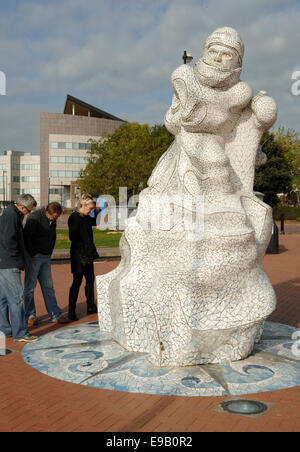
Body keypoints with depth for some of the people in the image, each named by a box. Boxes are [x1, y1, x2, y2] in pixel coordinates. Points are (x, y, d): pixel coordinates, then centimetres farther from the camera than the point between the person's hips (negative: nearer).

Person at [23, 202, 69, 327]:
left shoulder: (52, 220, 9)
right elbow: (26, 236, -19)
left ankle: (55, 315, 11)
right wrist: (33, 253, -15)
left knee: (48, 287, 8)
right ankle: (30, 316, 12)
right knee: (30, 287, 2)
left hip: (46, 257, 7)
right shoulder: (35, 217, -15)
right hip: (34, 256, -7)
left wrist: (50, 251, 12)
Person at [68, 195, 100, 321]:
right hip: (78, 255, -9)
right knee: (77, 281, -6)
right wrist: (83, 247, -17)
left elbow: (95, 222, 30)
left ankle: (91, 307, 27)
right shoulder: (74, 217, -13)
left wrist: (98, 211, 14)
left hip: (88, 255, 9)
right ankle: (71, 311, 1)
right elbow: (73, 237, -18)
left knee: (90, 279, 15)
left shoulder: (86, 218, 11)